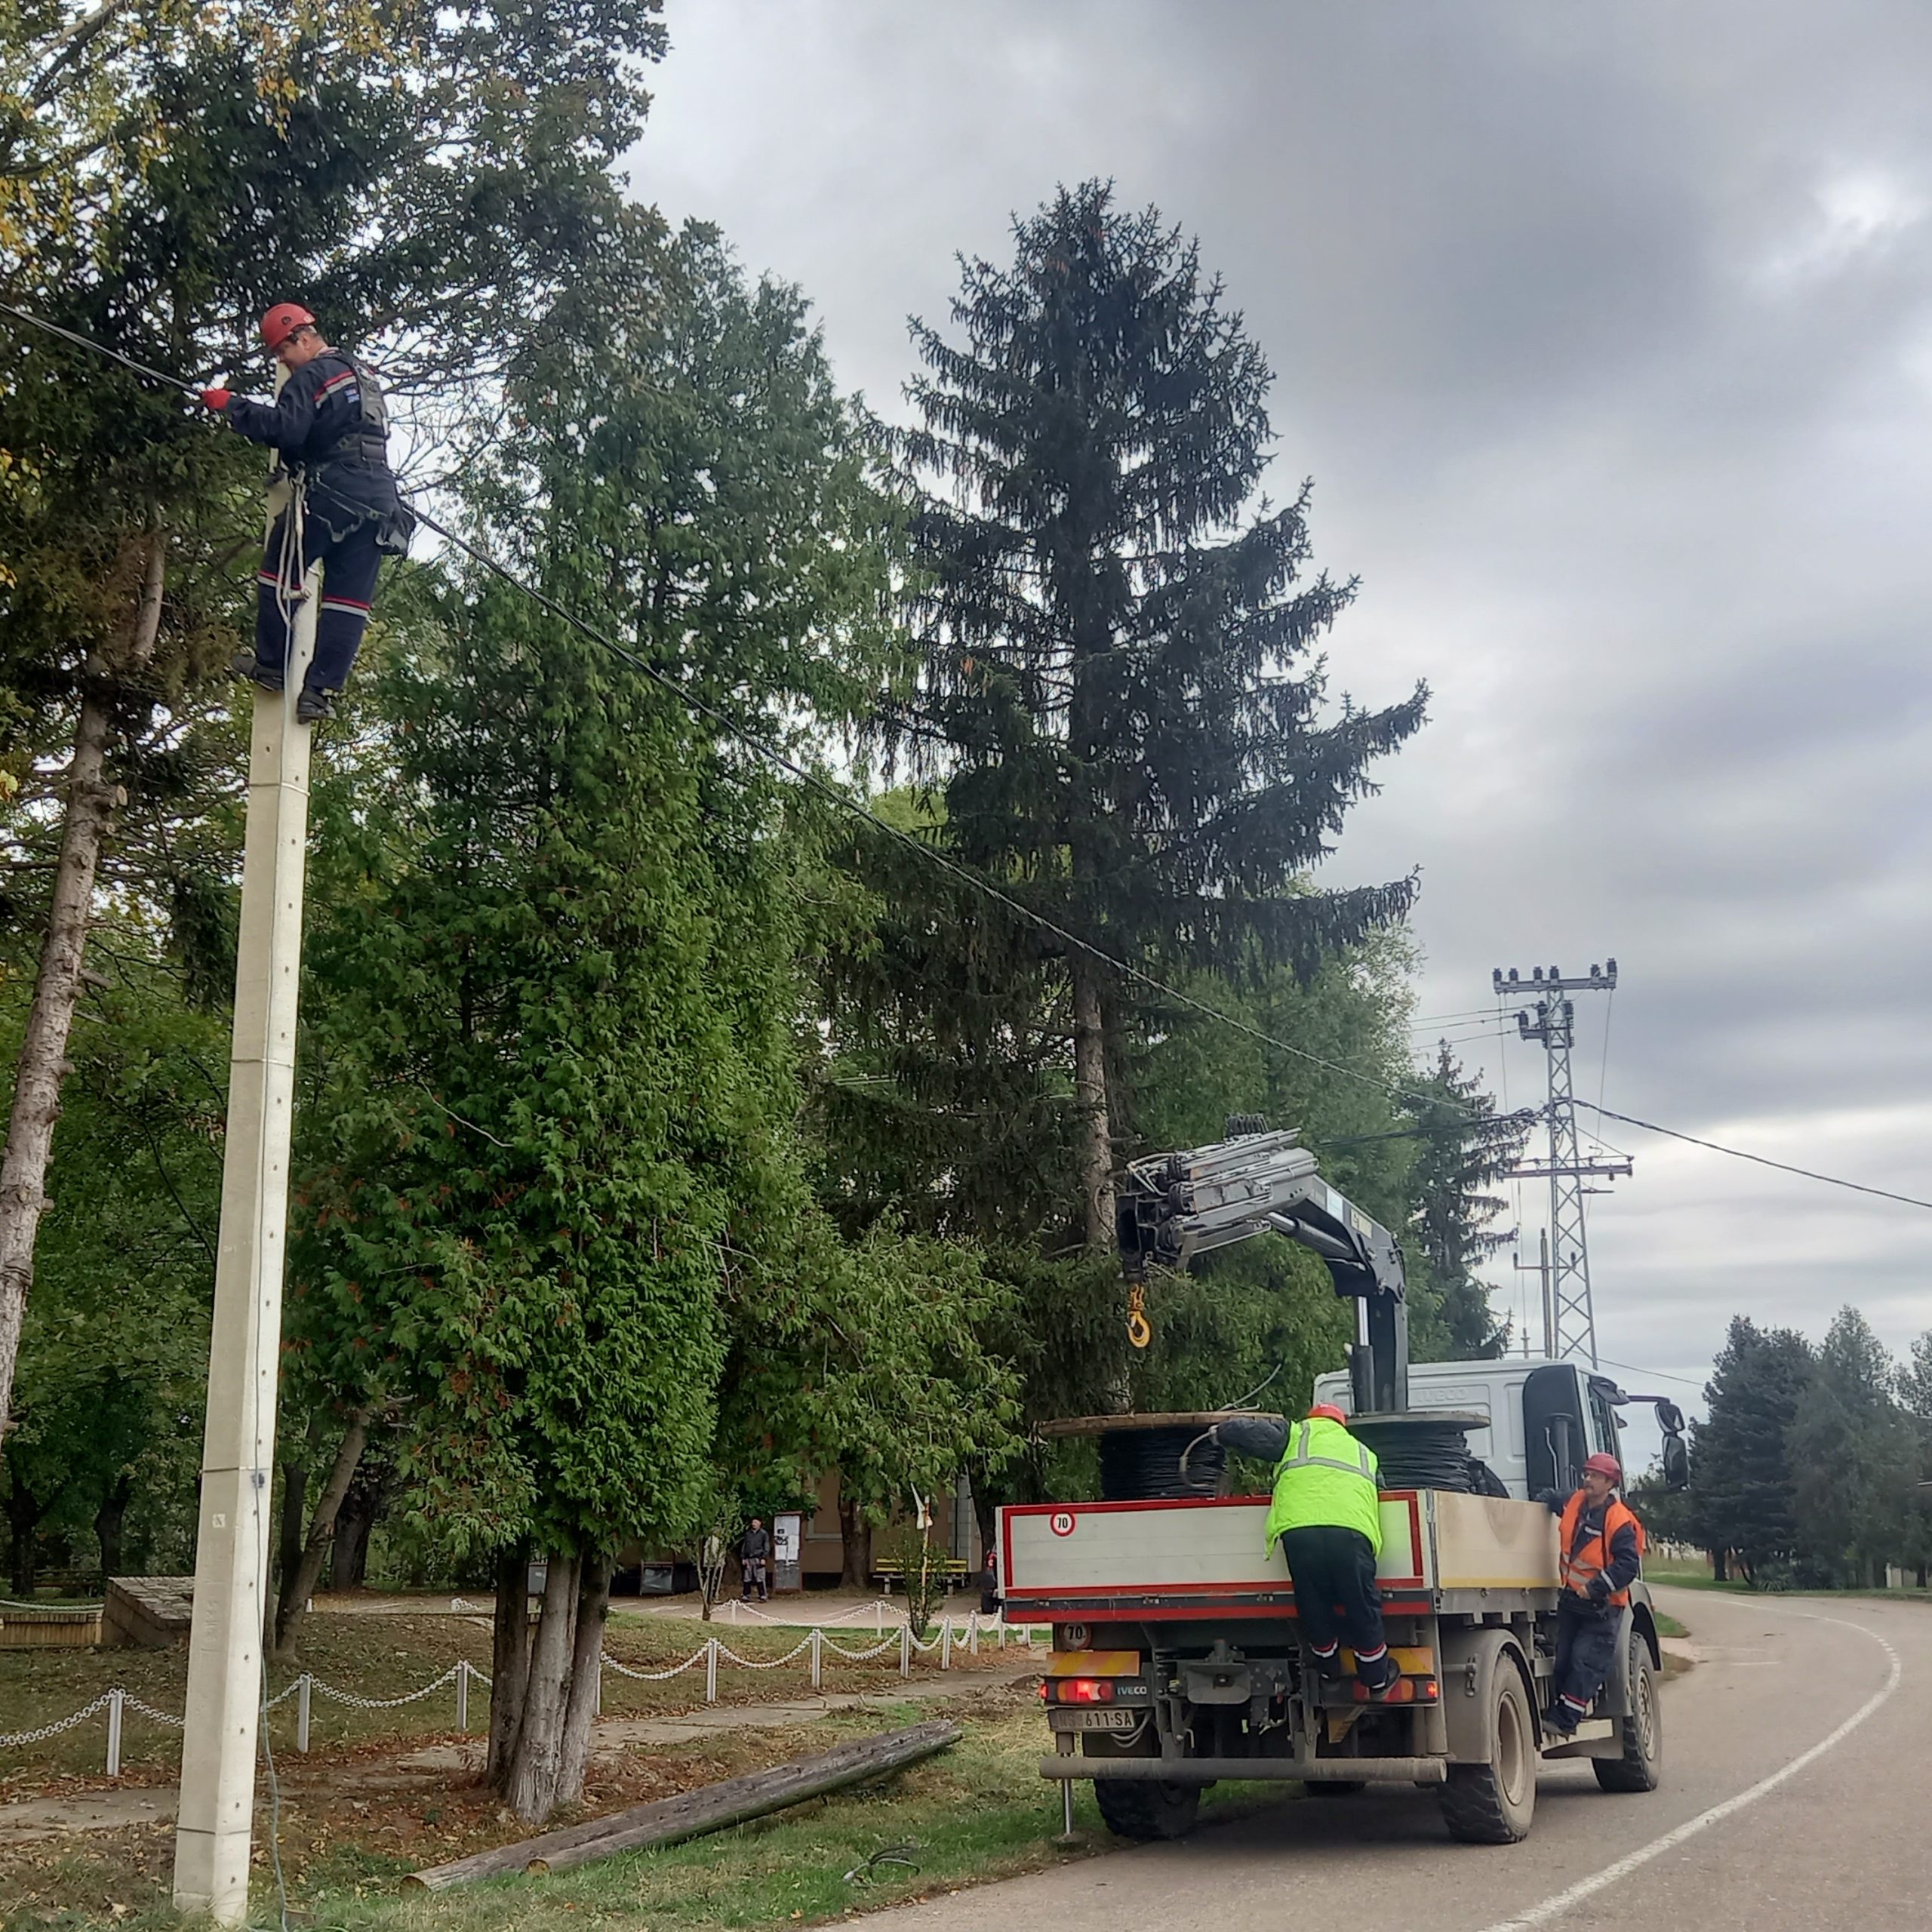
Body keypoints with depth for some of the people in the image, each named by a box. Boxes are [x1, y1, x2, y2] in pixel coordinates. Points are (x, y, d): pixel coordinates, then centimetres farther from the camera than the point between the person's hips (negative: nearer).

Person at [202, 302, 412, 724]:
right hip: (380, 497, 8)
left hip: (331, 492, -8)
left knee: (281, 571, 7)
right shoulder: (365, 378, 24)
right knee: (349, 598, 1)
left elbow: (286, 428, -19)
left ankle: (271, 665, 9)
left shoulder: (312, 375, -5)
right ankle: (323, 687, -1)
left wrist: (231, 406, -12)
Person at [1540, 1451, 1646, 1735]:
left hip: (1601, 1607, -7)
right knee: (1562, 1658, 10)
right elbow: (1551, 1498, 26)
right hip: (1571, 1598, 7)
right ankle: (1555, 1710, 18)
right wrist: (1538, 1504, 6)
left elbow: (1629, 1565, -25)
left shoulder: (1620, 1521, -20)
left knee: (1585, 1661, -11)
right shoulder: (1575, 1503, 2)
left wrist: (1596, 1587, -27)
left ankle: (1565, 1719, -10)